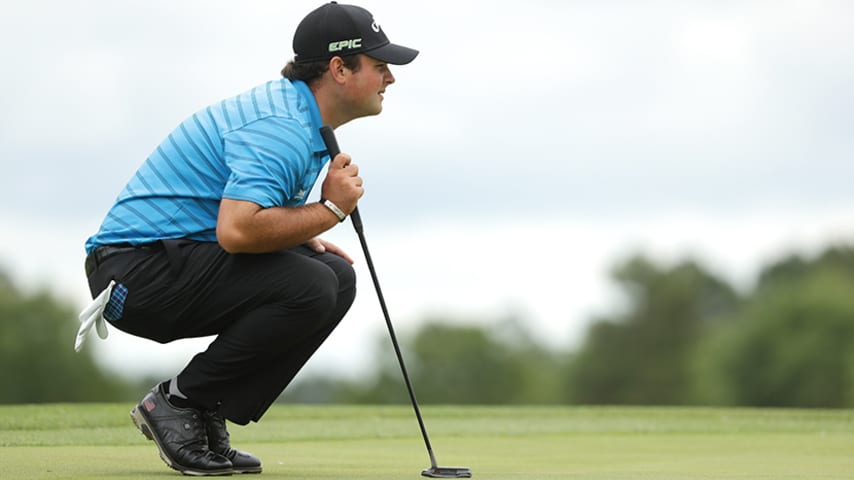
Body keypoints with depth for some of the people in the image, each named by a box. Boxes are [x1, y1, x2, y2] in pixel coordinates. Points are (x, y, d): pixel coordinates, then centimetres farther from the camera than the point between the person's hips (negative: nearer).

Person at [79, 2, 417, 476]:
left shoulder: (297, 114, 14)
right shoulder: (282, 129, -20)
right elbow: (236, 231, -34)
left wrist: (307, 241, 8)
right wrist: (329, 210, -19)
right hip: (140, 267, -11)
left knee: (336, 276, 5)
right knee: (309, 289, -25)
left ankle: (208, 417, 4)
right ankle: (177, 402, -9)